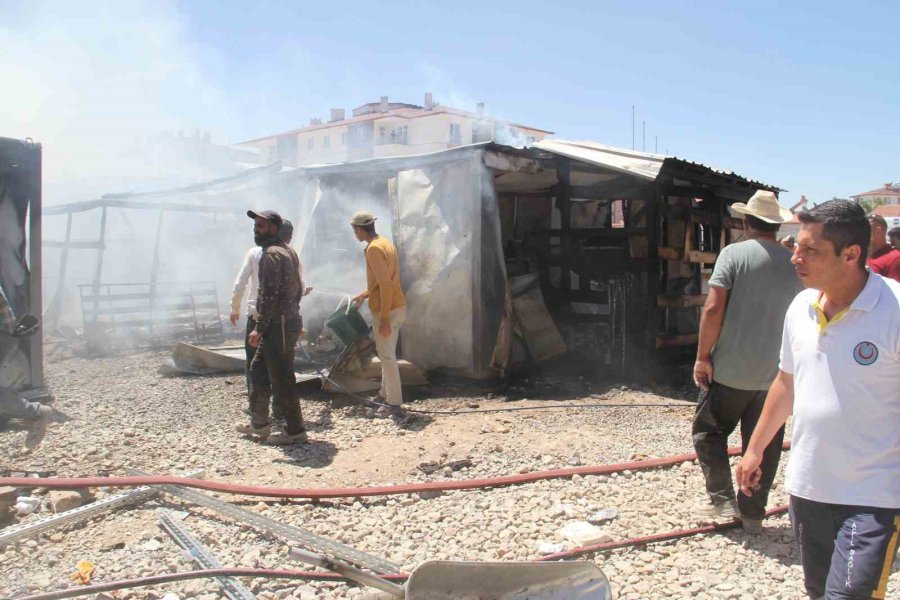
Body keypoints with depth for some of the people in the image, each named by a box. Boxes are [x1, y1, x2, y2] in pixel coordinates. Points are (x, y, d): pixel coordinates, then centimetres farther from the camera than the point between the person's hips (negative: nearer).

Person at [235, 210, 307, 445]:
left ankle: (295, 430, 4)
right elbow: (297, 288, 20)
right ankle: (259, 423, 26)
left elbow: (269, 295, -21)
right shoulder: (288, 250, 16)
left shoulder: (272, 254, -16)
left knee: (281, 379, -4)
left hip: (278, 325, -11)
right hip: (290, 320, 11)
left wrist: (259, 328, -19)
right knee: (258, 369, 18)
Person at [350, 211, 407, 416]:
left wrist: (384, 319, -23)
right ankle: (385, 394, 31)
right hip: (396, 307, 10)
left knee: (386, 356, -2)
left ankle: (395, 404, 3)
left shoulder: (374, 249, -18)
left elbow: (386, 284, -23)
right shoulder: (385, 243, 12)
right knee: (387, 354, 20)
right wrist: (365, 295, 28)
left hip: (386, 310, -10)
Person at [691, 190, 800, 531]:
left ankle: (721, 498, 8)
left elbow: (713, 308, -17)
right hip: (777, 372, 5)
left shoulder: (734, 254, -9)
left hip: (731, 368, -4)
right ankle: (752, 513, 20)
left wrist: (702, 356, -10)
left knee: (708, 430, 12)